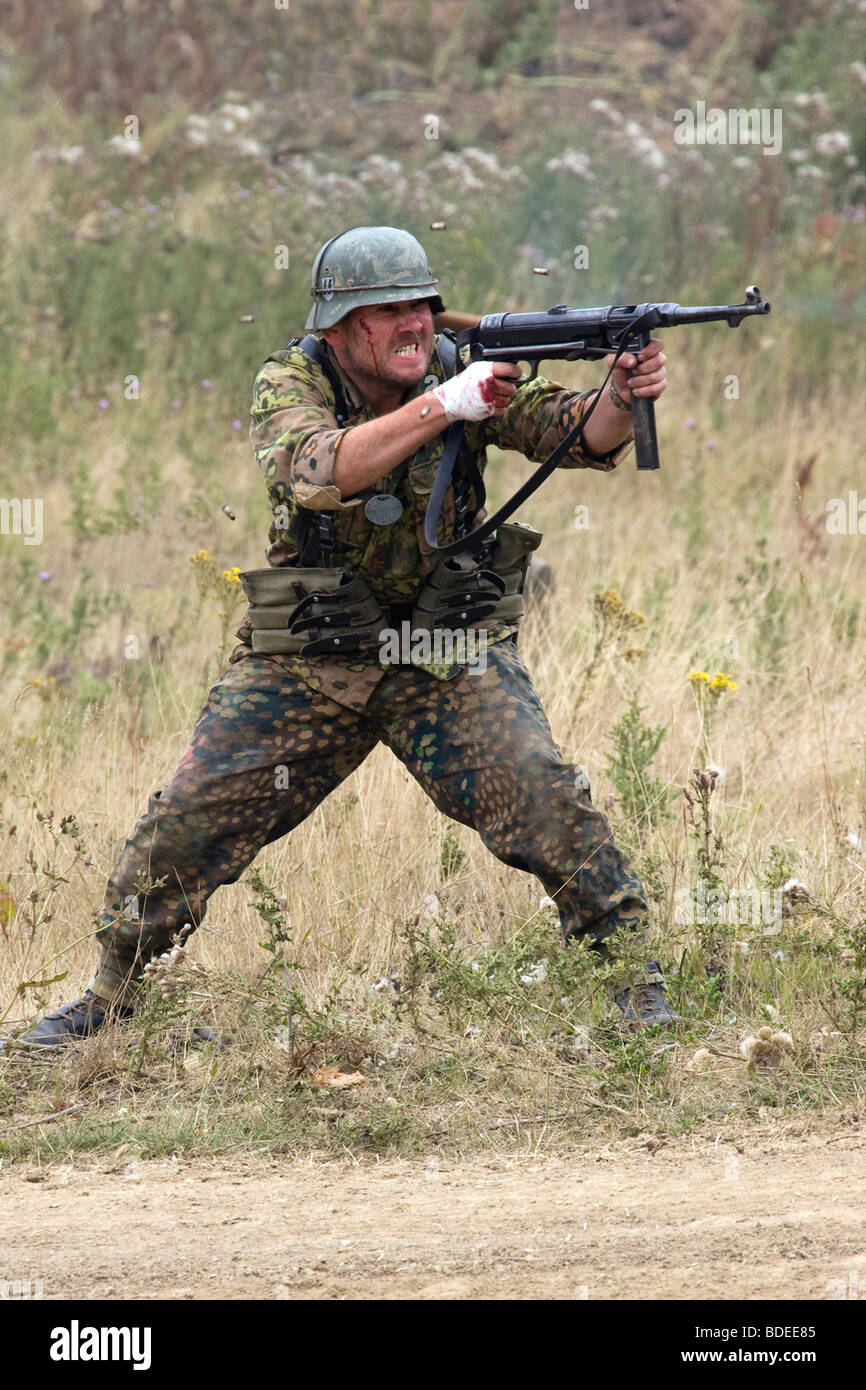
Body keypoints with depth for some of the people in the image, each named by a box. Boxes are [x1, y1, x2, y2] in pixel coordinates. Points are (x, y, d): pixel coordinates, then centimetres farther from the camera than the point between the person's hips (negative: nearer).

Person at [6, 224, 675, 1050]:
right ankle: (109, 999, 16)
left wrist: (621, 398, -38)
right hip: (306, 660, 0)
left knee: (543, 794, -19)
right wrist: (442, 408, -40)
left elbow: (576, 434, -15)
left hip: (449, 652, 1)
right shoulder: (290, 384, -10)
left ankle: (633, 976, -5)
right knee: (189, 822, -3)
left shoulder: (462, 373, -5)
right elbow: (317, 471, -31)